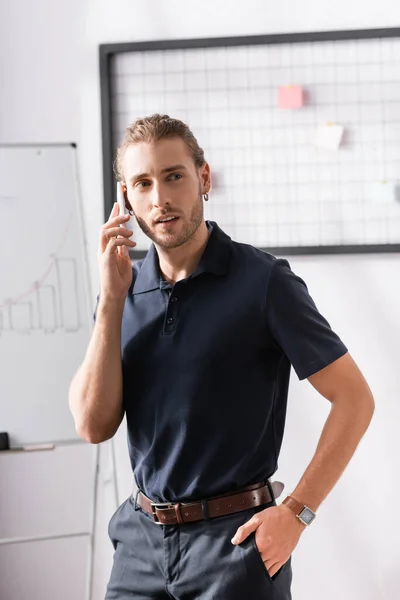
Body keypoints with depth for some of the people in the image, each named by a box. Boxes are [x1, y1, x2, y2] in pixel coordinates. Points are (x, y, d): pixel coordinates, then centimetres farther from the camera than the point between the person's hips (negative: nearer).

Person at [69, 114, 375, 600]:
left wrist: (295, 513, -12)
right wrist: (111, 299, -10)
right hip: (141, 539, 4)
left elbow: (354, 399, -9)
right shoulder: (126, 288, 4)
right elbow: (94, 426, -4)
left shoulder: (264, 281, -9)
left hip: (234, 540, -4)